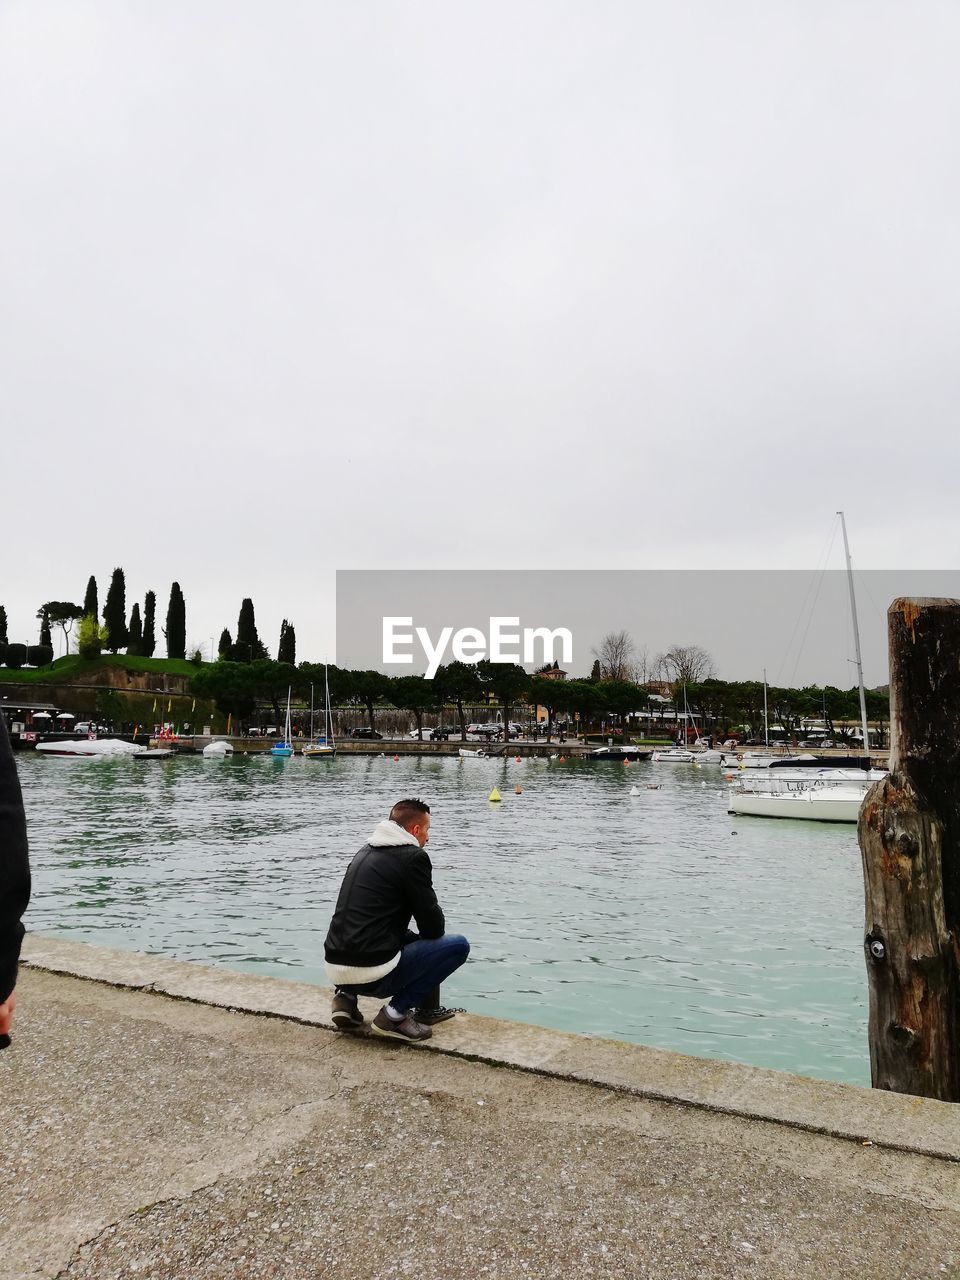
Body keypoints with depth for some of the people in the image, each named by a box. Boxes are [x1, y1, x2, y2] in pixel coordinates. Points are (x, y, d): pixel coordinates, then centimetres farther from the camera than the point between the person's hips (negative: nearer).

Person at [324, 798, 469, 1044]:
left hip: (335, 966, 8)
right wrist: (427, 934, 17)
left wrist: (411, 937, 23)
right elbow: (433, 926, -6)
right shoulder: (412, 856, -10)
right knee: (458, 945, 2)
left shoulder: (366, 851, 14)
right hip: (372, 973, -8)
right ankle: (395, 1014, -3)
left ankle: (347, 996, 17)